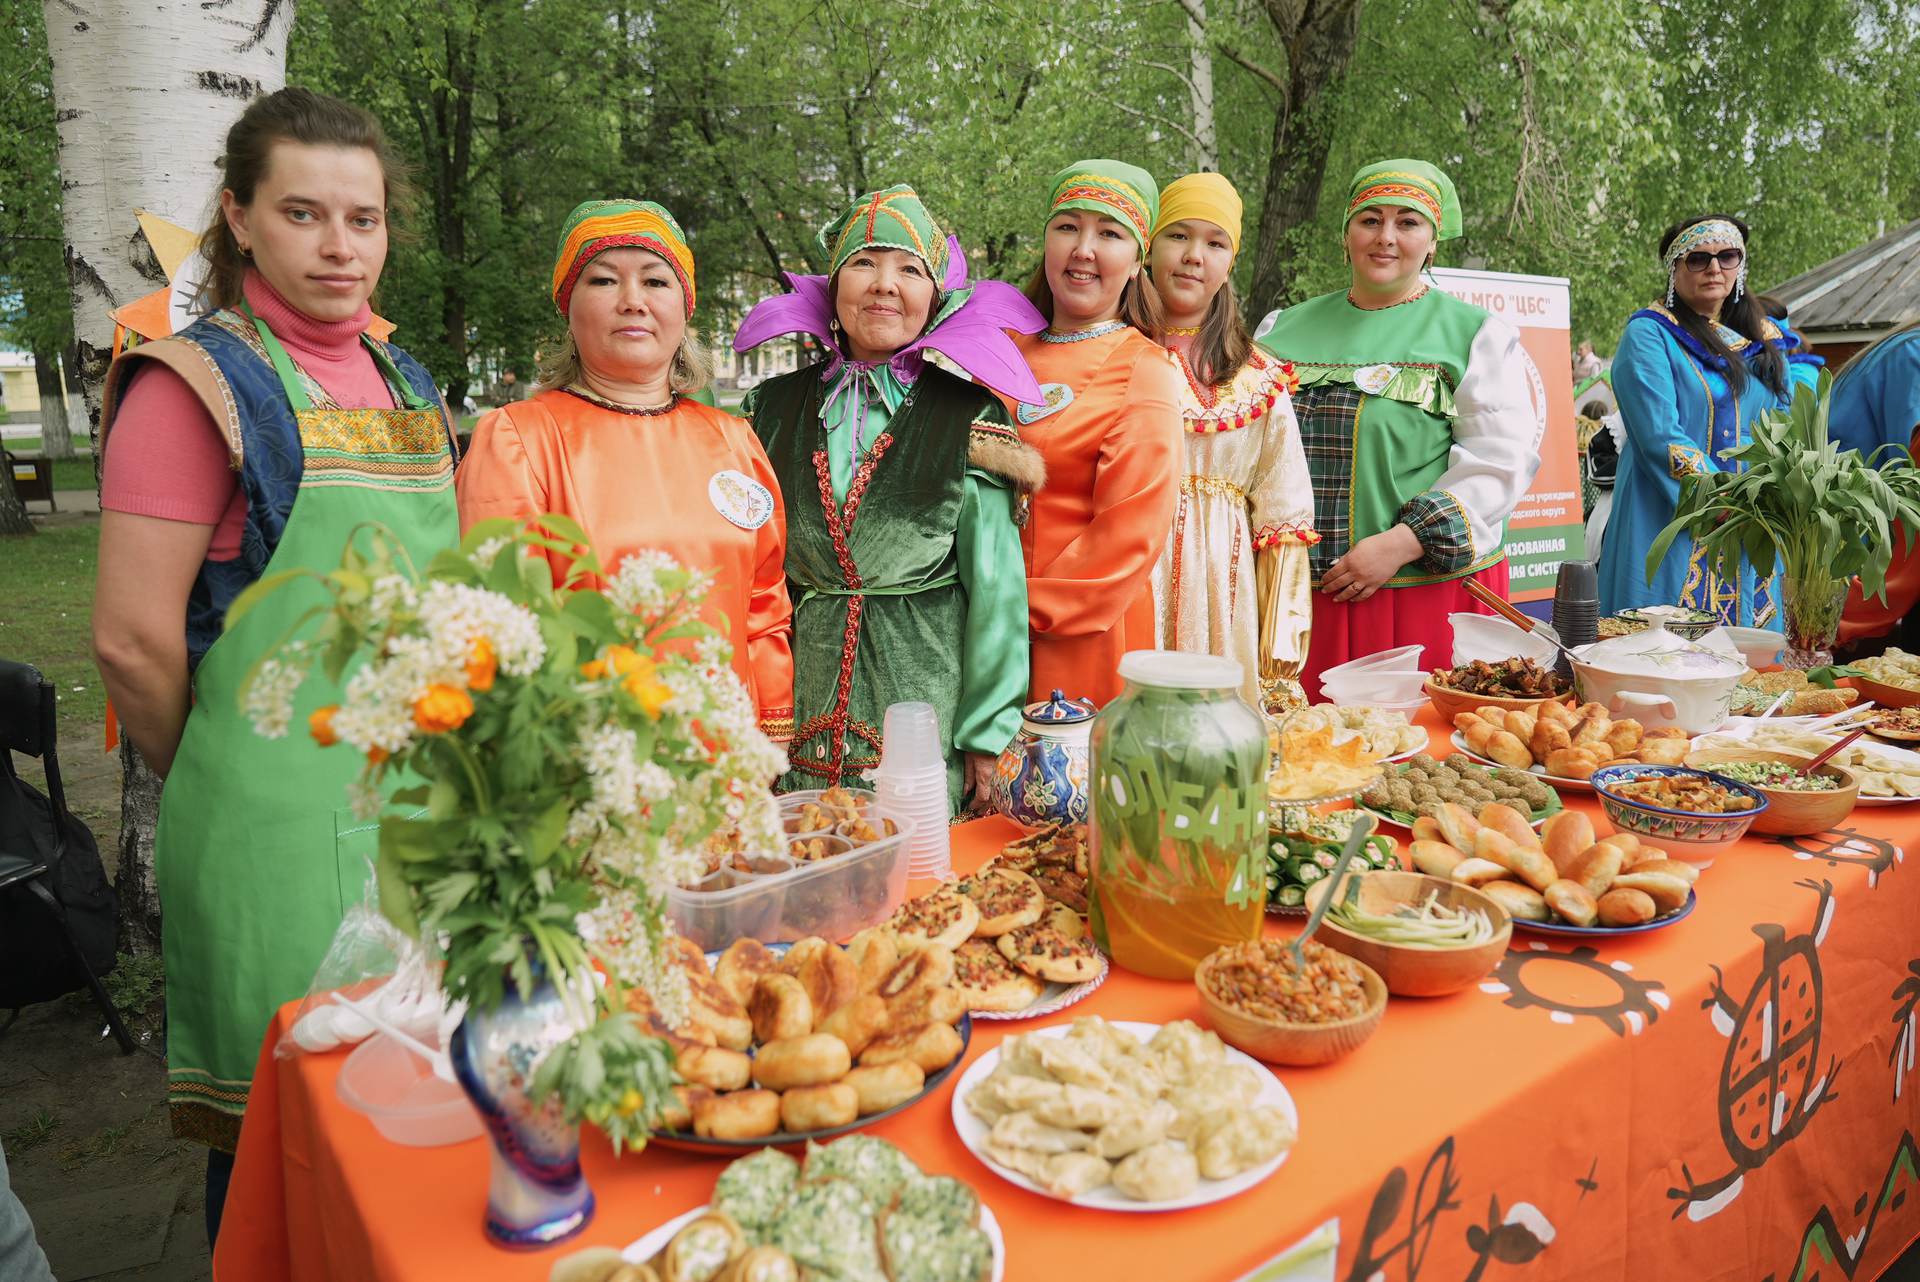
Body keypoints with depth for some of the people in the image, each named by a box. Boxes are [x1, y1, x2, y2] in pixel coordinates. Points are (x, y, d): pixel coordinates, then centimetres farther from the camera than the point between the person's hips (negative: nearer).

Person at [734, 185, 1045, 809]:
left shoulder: (970, 422, -4)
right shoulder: (774, 408, 5)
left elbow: (996, 589, -4)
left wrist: (989, 732, -5)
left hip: (930, 688, -2)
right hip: (804, 701, 3)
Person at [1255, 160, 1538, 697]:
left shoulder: (1477, 335, 4)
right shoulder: (1287, 329, 15)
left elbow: (1500, 459, -5)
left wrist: (1401, 543, -16)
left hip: (1428, 586, -2)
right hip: (1299, 589, 3)